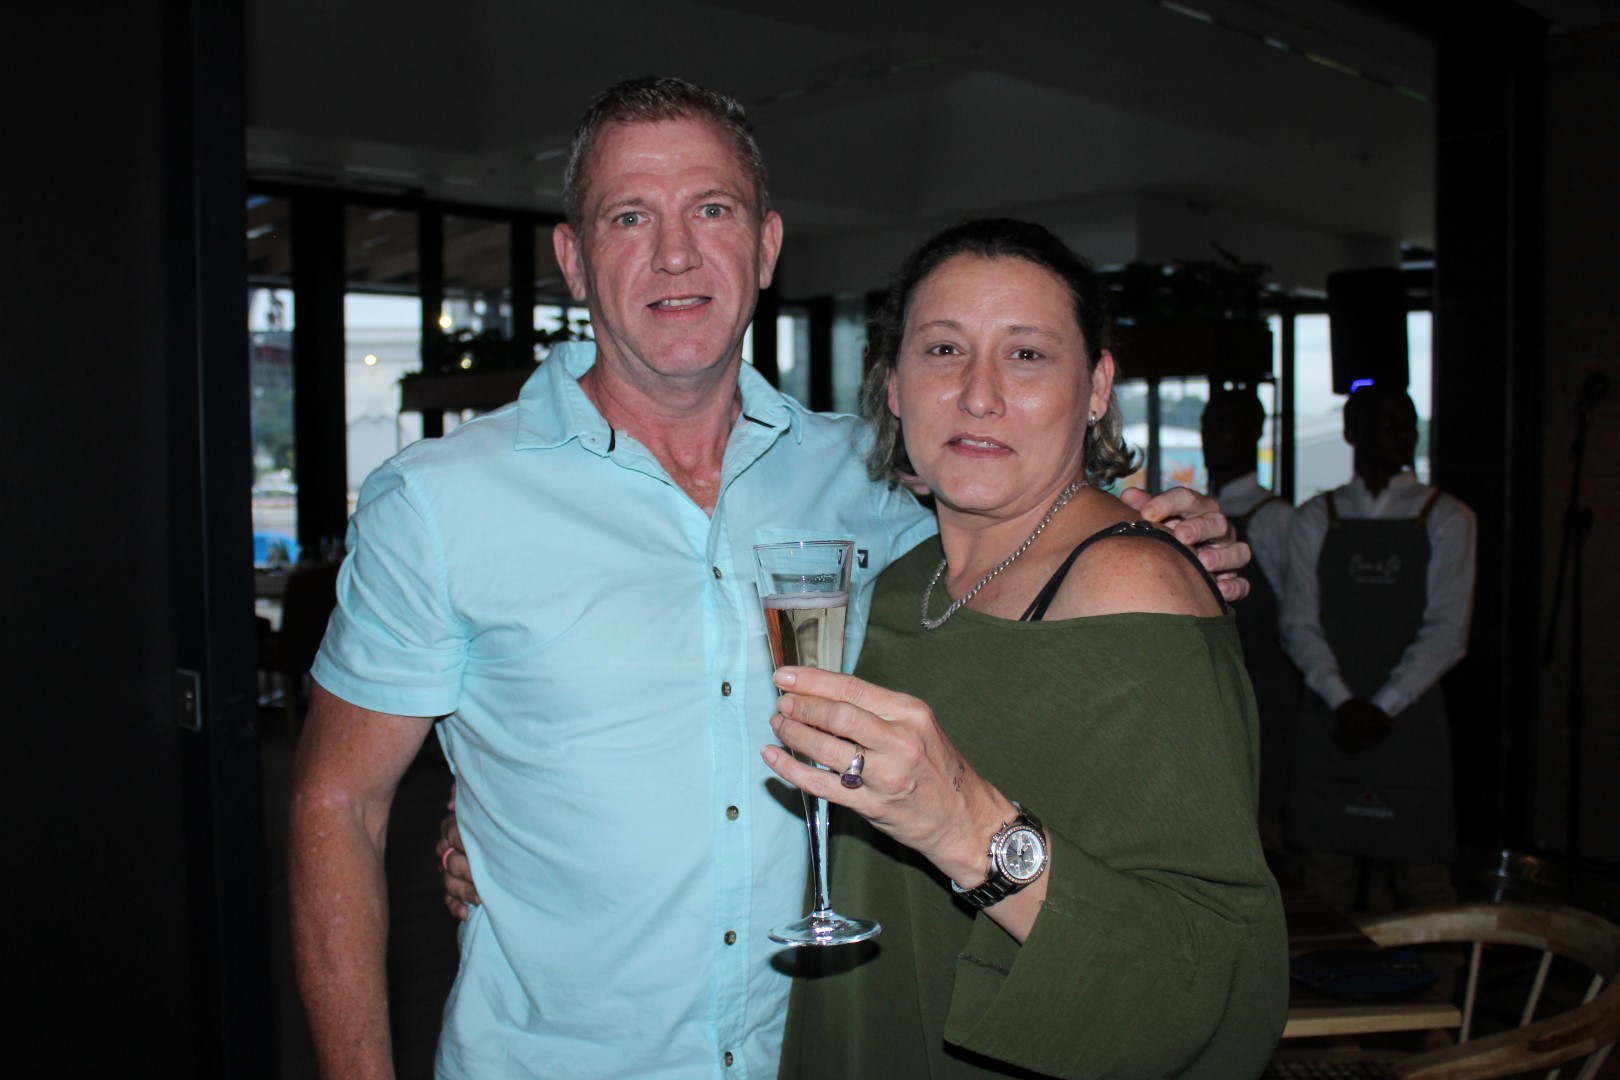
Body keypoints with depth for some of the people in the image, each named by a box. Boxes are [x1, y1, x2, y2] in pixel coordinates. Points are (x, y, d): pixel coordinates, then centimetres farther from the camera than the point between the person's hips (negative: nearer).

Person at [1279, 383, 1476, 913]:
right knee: (1325, 868, 4)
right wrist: (1342, 701, -11)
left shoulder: (1446, 519, 4)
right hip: (1328, 720, 1)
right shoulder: (1315, 520, 7)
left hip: (1410, 720, -1)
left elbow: (1447, 631, -3)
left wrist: (1384, 707, -11)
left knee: (1423, 875, 0)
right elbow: (1299, 623, 1)